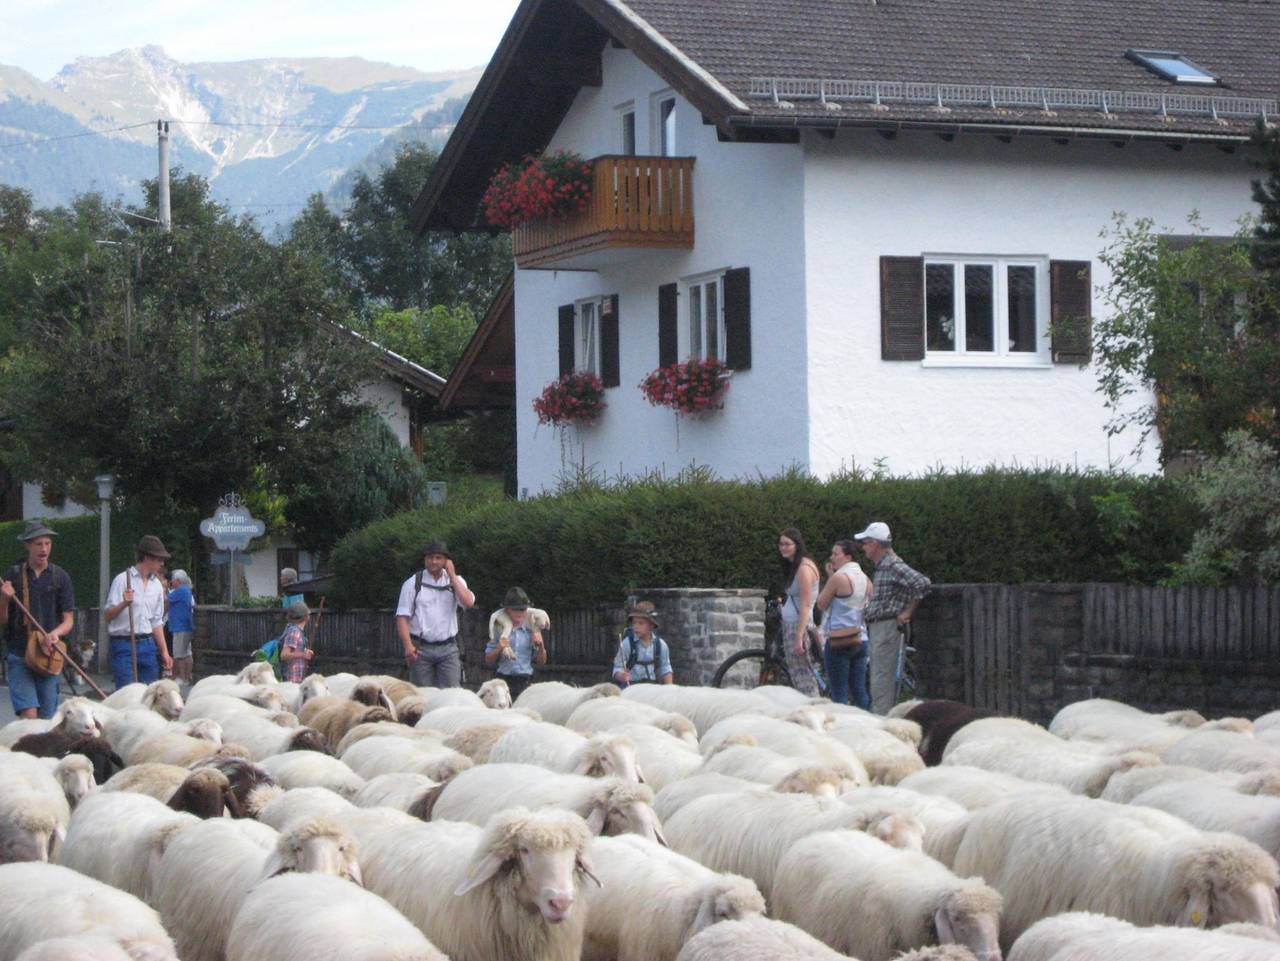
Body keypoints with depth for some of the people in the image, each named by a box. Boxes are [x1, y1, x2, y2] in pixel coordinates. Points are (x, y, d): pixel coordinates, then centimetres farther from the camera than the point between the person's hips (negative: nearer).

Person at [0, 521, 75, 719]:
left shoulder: (60, 577, 5)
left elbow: (68, 621, 5)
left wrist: (55, 634, -16)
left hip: (49, 656, 2)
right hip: (19, 656, -2)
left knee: (46, 718, 3)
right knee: (29, 714, -15)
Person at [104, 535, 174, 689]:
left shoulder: (157, 585, 14)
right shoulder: (123, 580, -4)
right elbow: (108, 615, -7)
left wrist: (164, 652, 16)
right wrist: (124, 604, -26)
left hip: (147, 644, 6)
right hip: (124, 645, -6)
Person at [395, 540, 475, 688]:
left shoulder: (455, 581, 10)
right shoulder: (413, 584, 4)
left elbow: (468, 602, -9)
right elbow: (402, 617, -1)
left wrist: (452, 575, -5)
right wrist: (408, 646, -14)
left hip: (448, 649, 1)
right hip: (421, 648, -1)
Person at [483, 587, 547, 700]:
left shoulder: (531, 629, 7)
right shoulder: (500, 629, 6)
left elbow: (541, 662, 13)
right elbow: (488, 661, 9)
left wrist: (541, 646, -4)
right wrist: (498, 649, -9)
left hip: (525, 681, 0)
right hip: (504, 680, 0)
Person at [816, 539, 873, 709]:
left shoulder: (838, 577, -12)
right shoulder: (865, 579, 11)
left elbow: (821, 604, -4)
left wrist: (829, 576, 1)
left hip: (839, 640, -8)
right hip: (861, 639, 8)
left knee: (839, 694, -4)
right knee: (860, 691, 9)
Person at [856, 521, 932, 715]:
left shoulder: (893, 566, -15)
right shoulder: (881, 567, 16)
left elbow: (923, 584, -25)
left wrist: (907, 612, -19)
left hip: (887, 626, -10)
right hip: (877, 628, 10)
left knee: (882, 680, -10)